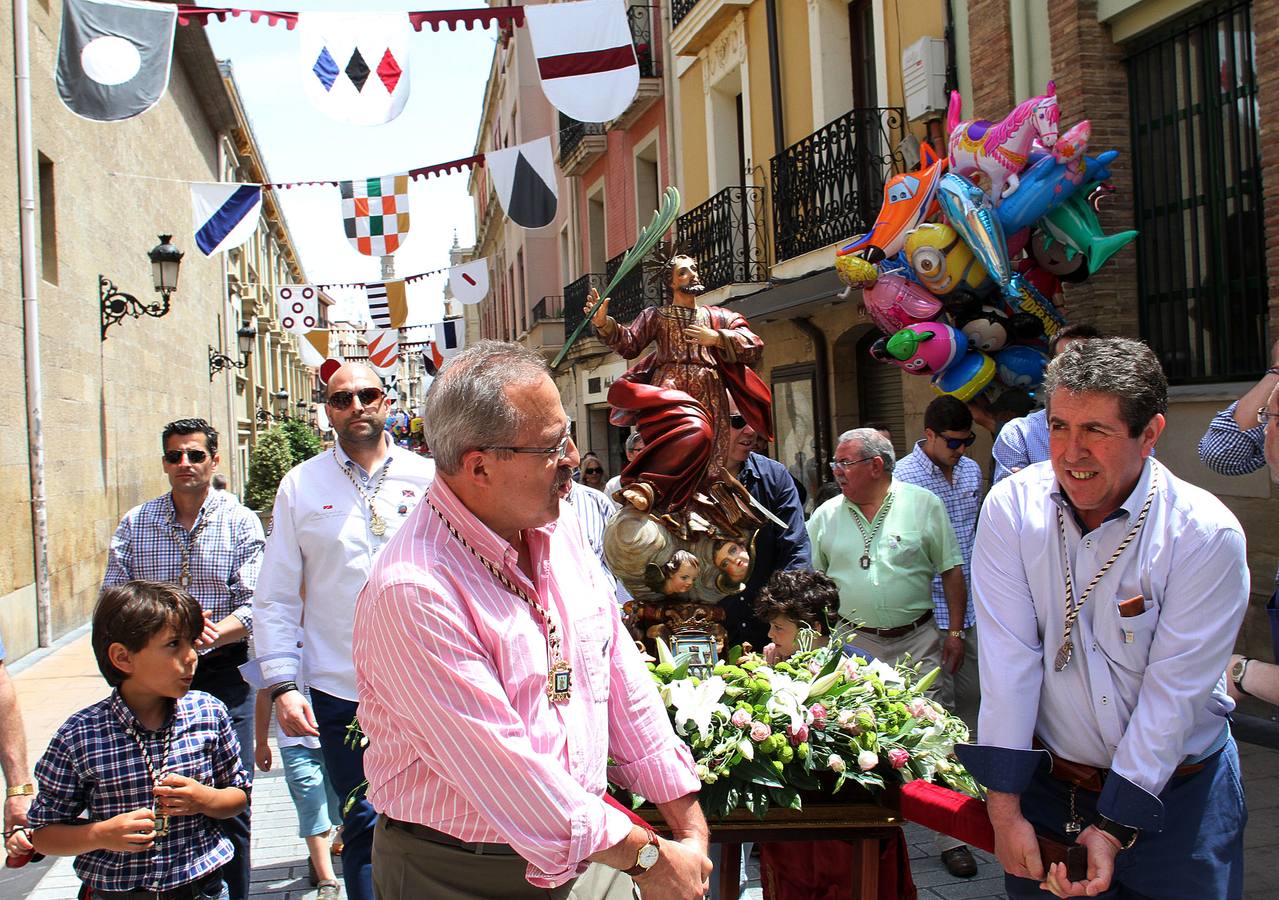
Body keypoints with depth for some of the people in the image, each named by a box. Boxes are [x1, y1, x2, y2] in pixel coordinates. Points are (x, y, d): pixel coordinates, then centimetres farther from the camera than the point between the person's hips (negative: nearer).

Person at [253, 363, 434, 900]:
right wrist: (282, 685, -4)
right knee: (364, 826, 5)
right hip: (341, 692, 0)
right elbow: (276, 598, 4)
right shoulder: (301, 485, 4)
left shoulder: (427, 477, 4)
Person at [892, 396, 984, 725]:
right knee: (938, 700, 1)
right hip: (931, 610, -6)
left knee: (973, 694, 13)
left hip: (972, 606, 6)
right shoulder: (902, 476, -13)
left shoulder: (971, 470, 10)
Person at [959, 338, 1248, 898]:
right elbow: (1008, 660, -14)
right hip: (1047, 786, 1)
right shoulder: (1012, 508, -12)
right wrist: (1003, 808, -14)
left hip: (1177, 796, -1)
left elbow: (1173, 693, -16)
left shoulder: (1207, 535, -16)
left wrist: (1112, 830, -16)